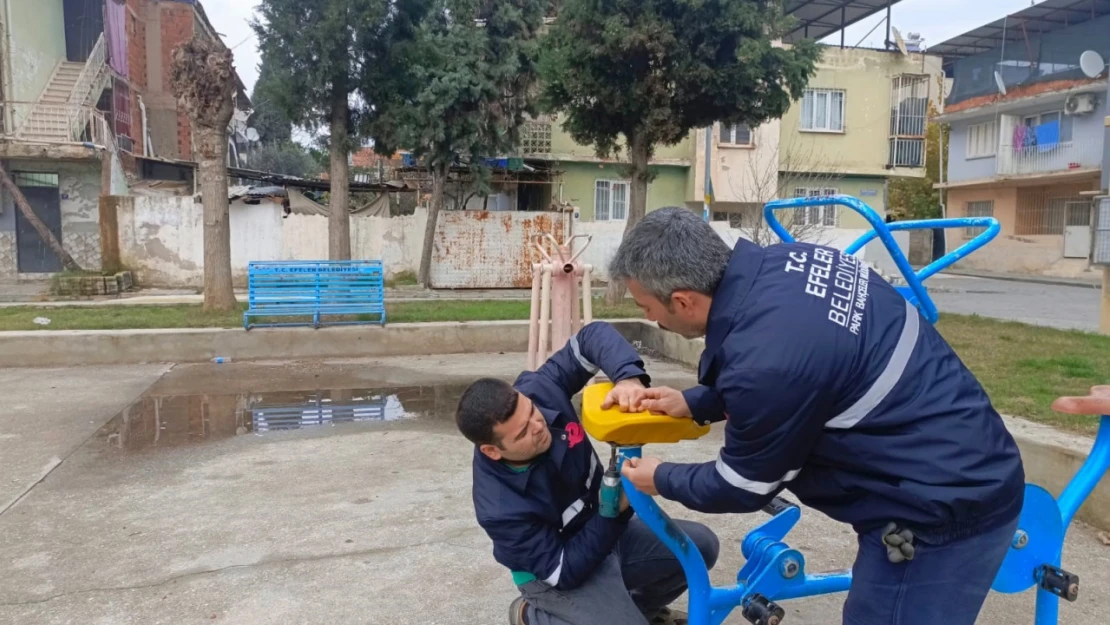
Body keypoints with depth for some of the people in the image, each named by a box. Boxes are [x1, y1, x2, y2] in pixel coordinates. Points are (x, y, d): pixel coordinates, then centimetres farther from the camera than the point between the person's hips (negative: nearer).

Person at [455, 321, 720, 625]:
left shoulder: (538, 392, -26)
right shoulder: (501, 509, -35)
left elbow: (594, 335, -18)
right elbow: (563, 571, -26)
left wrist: (628, 377, -38)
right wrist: (616, 510, -33)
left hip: (604, 526, 6)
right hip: (561, 572, -6)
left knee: (701, 545, 0)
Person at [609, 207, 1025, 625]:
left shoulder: (767, 360, -32)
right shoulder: (782, 264, -5)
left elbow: (741, 489, -12)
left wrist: (662, 480, 6)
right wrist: (693, 403, 14)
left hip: (941, 512, -9)